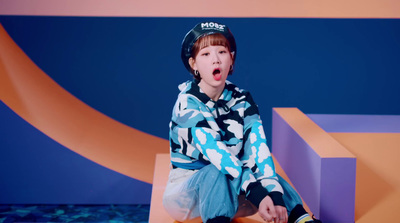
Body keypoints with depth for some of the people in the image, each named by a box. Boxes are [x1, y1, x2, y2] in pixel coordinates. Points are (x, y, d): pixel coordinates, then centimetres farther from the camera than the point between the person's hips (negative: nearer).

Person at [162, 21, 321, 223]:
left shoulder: (242, 100, -4)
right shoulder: (188, 102, -19)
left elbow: (258, 149, -18)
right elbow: (214, 151, -32)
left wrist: (275, 194, -35)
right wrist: (257, 192, -43)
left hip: (230, 191, 4)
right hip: (186, 189, -4)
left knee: (268, 176, -24)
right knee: (217, 172, -35)